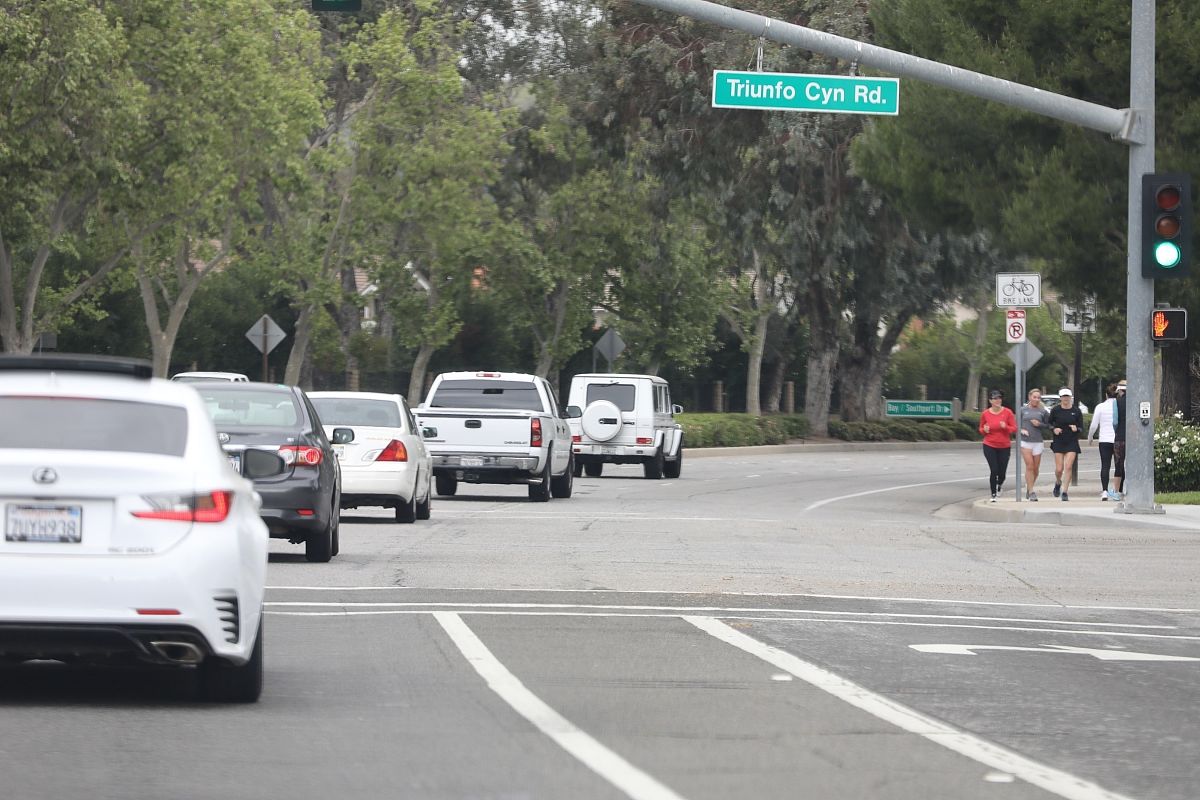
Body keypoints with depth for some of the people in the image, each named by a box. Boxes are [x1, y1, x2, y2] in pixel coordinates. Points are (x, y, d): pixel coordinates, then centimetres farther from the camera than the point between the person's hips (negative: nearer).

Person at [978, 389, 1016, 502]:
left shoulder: (1007, 412, -6)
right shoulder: (985, 414, -2)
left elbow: (1014, 429, -2)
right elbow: (981, 429, 13)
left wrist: (1006, 427, -22)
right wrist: (984, 430, -10)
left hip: (1004, 447, 0)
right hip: (989, 446, 0)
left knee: (1002, 472, 4)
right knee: (994, 470, -11)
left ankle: (999, 486, 39)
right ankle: (993, 495, 3)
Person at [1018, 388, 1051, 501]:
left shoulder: (1043, 411, 6)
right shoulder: (1023, 410, 6)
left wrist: (1039, 424, -9)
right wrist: (1021, 430, -8)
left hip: (1038, 441, 2)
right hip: (1025, 441, -2)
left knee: (1036, 468, 6)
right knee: (1029, 466, -10)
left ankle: (1029, 488, 27)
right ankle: (1031, 492, -9)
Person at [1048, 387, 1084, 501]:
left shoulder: (1076, 411, 1)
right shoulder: (1055, 410, -1)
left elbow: (1081, 427, 6)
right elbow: (1049, 424, 9)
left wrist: (1076, 428, -16)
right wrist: (1054, 429, -11)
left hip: (1072, 443, 0)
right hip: (1058, 442, 0)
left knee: (1068, 467, -10)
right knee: (1059, 469, -1)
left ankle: (1065, 491, -3)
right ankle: (1058, 483, 33)